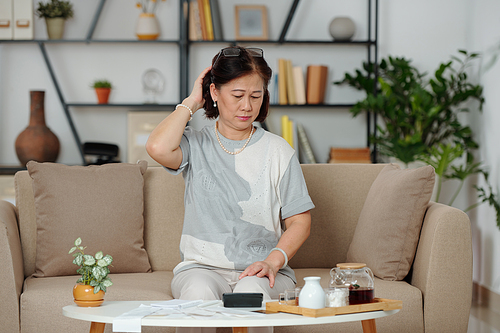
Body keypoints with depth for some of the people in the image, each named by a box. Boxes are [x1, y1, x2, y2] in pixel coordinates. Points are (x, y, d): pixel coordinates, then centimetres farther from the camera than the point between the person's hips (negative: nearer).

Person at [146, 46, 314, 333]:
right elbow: (159, 148, -20)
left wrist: (273, 261, -13)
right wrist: (190, 103, -4)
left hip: (261, 269, 0)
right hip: (202, 266, 0)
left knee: (251, 290, -34)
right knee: (199, 291, -34)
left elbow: (300, 221, 5)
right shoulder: (196, 144, 5)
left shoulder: (277, 151, 6)